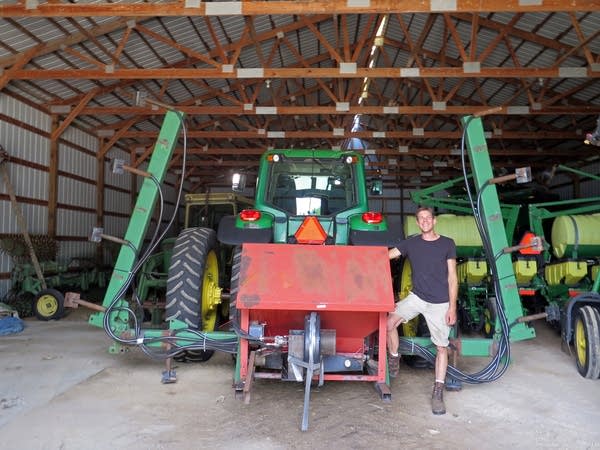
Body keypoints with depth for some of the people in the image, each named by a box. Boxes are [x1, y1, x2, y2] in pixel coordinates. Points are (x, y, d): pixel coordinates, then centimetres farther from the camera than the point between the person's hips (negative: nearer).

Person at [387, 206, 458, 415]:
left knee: (441, 347, 0)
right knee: (390, 322, -15)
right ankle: (394, 358, 10)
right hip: (417, 297, 2)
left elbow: (452, 278, -2)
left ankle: (438, 392, 10)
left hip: (440, 303, -2)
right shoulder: (411, 243, 4)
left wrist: (452, 307, -7)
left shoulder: (447, 244, -2)